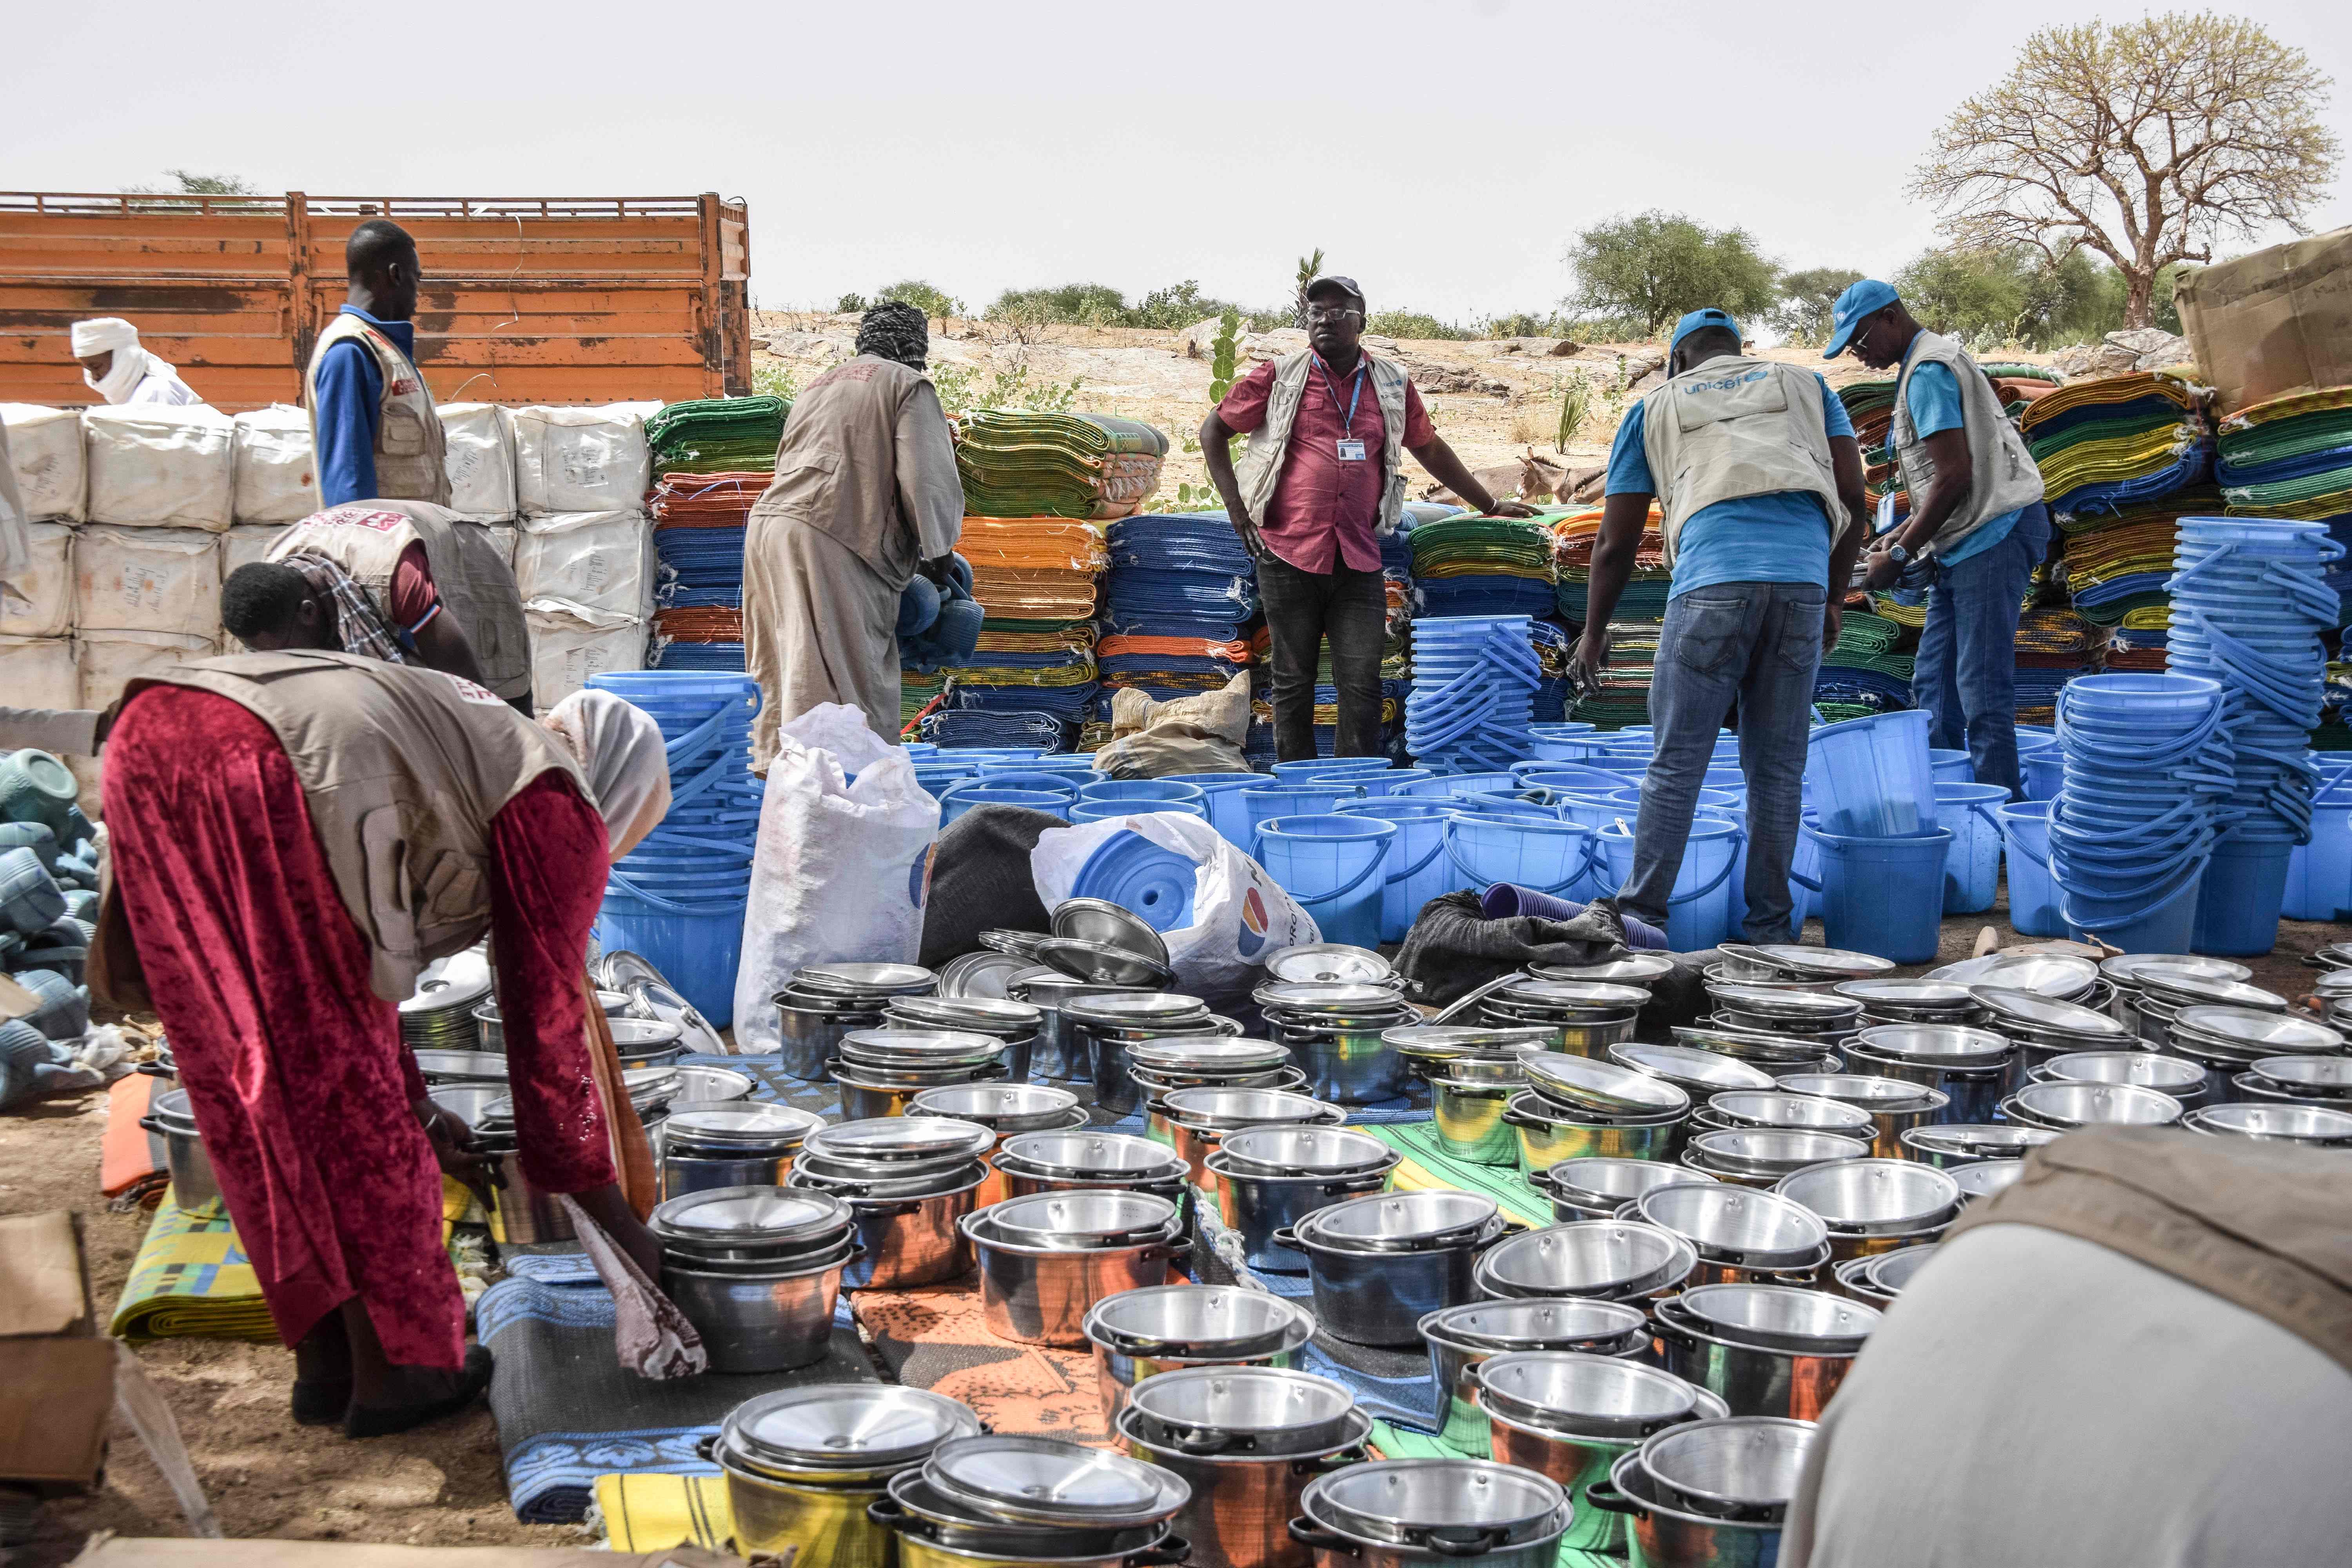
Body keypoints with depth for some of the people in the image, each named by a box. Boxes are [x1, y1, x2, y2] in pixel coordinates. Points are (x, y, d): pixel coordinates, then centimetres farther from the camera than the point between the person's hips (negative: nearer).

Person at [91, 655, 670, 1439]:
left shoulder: (456, 735, 37)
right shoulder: (562, 812, 15)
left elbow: (362, 961, 44)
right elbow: (549, 1022, 16)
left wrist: (416, 1108, 53)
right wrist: (624, 1227, 25)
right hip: (260, 775, -8)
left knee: (260, 1091, 17)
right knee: (349, 1090, 8)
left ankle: (326, 1364, 28)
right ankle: (396, 1369, 21)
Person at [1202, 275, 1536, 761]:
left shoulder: (1392, 384, 10)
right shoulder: (1279, 378, 3)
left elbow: (1430, 449, 23)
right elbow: (1213, 431, 11)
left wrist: (1489, 505, 26)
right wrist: (1237, 510, 2)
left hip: (1359, 561, 2)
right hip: (1288, 556, -2)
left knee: (1362, 685, -2)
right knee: (1294, 682, 5)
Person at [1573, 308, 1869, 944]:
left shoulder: (1654, 409, 22)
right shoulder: (1806, 385, 27)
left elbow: (1616, 542, 20)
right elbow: (1852, 497, 16)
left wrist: (1594, 631, 32)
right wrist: (1836, 598, 25)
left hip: (1712, 580, -2)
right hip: (1803, 580, 2)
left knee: (1676, 763, 4)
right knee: (1778, 766, 9)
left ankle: (1642, 915, 4)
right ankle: (1770, 926, 13)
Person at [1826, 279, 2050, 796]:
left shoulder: (1927, 371, -13)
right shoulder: (1934, 363, 20)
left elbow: (1955, 479, -19)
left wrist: (1901, 554, -13)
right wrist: (1905, 533, 15)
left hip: (1992, 536, -11)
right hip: (1967, 542, 11)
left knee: (1983, 689, -11)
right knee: (1934, 685, 12)